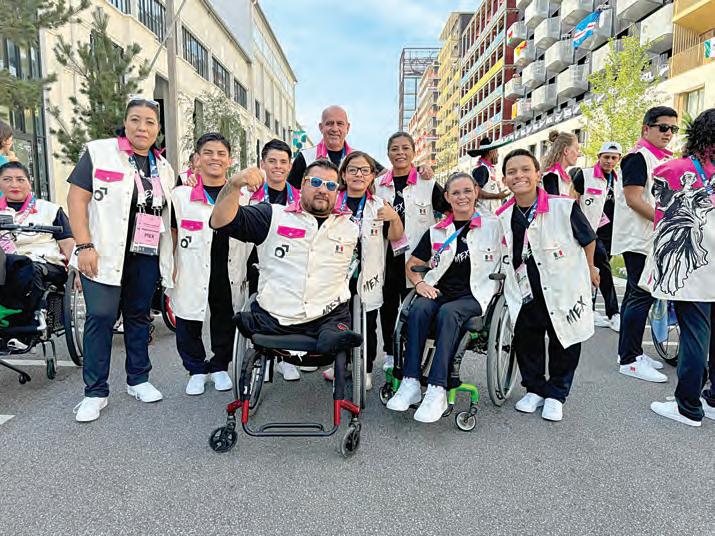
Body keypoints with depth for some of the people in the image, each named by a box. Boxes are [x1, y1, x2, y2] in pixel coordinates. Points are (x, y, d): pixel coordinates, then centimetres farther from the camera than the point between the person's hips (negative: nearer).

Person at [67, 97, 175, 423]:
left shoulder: (163, 167, 15)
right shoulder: (99, 152, 0)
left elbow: (168, 215, 18)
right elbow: (76, 198, -6)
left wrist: (171, 258, 12)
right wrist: (85, 246, -15)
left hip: (146, 256, 4)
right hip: (105, 253, -4)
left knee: (139, 316, 11)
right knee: (101, 318, -5)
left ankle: (138, 380, 24)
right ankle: (95, 392, 8)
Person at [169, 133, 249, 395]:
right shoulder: (181, 194, -1)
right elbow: (171, 233, 4)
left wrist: (245, 270, 10)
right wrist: (169, 268, 0)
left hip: (228, 273, 2)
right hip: (191, 273, -1)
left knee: (225, 322, 12)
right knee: (189, 324, 6)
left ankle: (220, 367, 32)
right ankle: (197, 370, 27)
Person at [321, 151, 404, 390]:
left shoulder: (380, 206, 2)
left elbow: (394, 237, -1)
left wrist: (395, 218, -20)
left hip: (367, 276, -1)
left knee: (367, 325, 6)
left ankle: (365, 370, 22)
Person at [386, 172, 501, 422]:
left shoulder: (493, 225, 8)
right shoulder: (436, 231, 15)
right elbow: (410, 265, 17)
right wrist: (420, 283, -1)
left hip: (474, 294, -3)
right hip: (439, 290, 3)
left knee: (448, 313, -35)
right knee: (418, 309, -30)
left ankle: (437, 390, -37)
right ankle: (410, 383, -31)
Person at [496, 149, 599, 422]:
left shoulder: (564, 206, -17)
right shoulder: (503, 216, -5)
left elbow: (589, 238, 1)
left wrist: (589, 268, 13)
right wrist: (505, 281, 10)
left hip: (564, 289, -3)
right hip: (526, 294, 3)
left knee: (564, 343, 7)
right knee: (525, 340, 8)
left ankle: (556, 394, 28)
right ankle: (535, 389, 31)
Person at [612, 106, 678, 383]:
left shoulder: (662, 158, 20)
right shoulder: (638, 157, -10)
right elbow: (633, 199, -18)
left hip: (651, 239, 10)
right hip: (638, 239, -10)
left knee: (636, 295, 13)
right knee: (642, 296, -11)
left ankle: (631, 352, 21)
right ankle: (629, 361, -5)